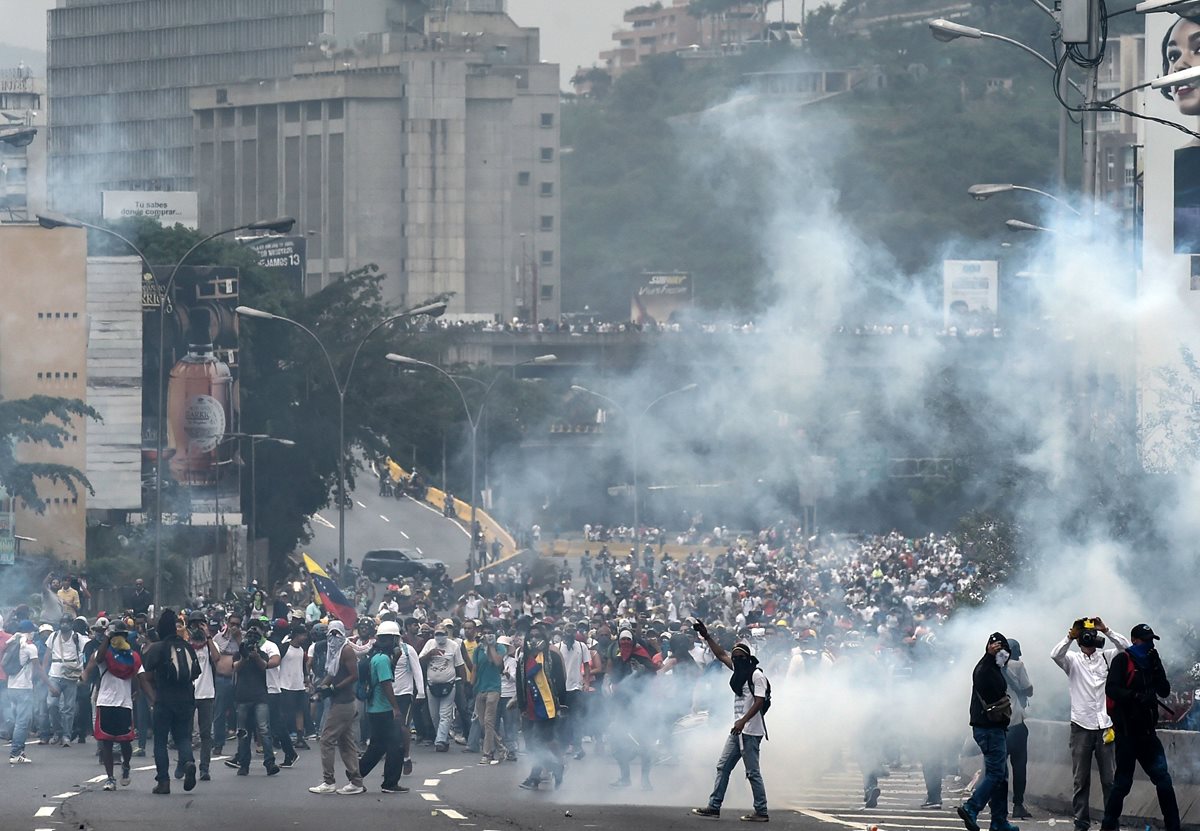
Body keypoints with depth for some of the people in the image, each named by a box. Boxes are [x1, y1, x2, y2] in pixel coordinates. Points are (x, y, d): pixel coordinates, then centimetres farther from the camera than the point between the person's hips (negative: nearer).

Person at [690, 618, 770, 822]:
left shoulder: (757, 675, -11)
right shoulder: (739, 671, 14)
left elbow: (759, 702, -19)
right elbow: (721, 655, 24)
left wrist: (743, 721, -26)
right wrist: (706, 636, 20)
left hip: (750, 732, -10)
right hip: (738, 731, 10)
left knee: (753, 772, -7)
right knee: (723, 767, 9)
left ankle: (761, 812, -3)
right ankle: (714, 807, 11)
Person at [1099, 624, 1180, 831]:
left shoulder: (1150, 662, 15)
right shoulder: (1123, 661, -4)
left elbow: (1164, 691, 8)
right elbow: (1111, 689, -16)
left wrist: (1156, 666, -3)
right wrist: (1136, 696, -28)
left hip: (1146, 731, 6)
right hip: (1127, 730, -6)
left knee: (1163, 779, -2)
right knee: (1123, 781, -1)